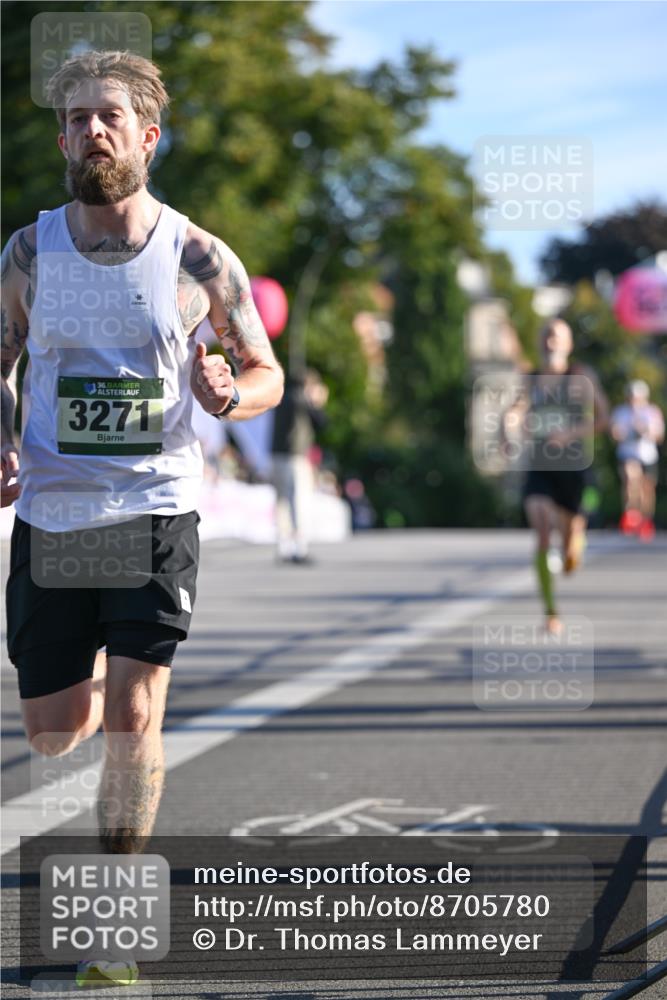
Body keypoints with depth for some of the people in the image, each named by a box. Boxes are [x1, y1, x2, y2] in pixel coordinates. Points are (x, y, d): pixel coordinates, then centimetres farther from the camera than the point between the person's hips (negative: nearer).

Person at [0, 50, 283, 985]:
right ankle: (95, 688, 49)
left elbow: (268, 373, 8)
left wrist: (229, 393, -16)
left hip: (154, 511, -2)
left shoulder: (200, 260, -3)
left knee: (132, 716, -13)